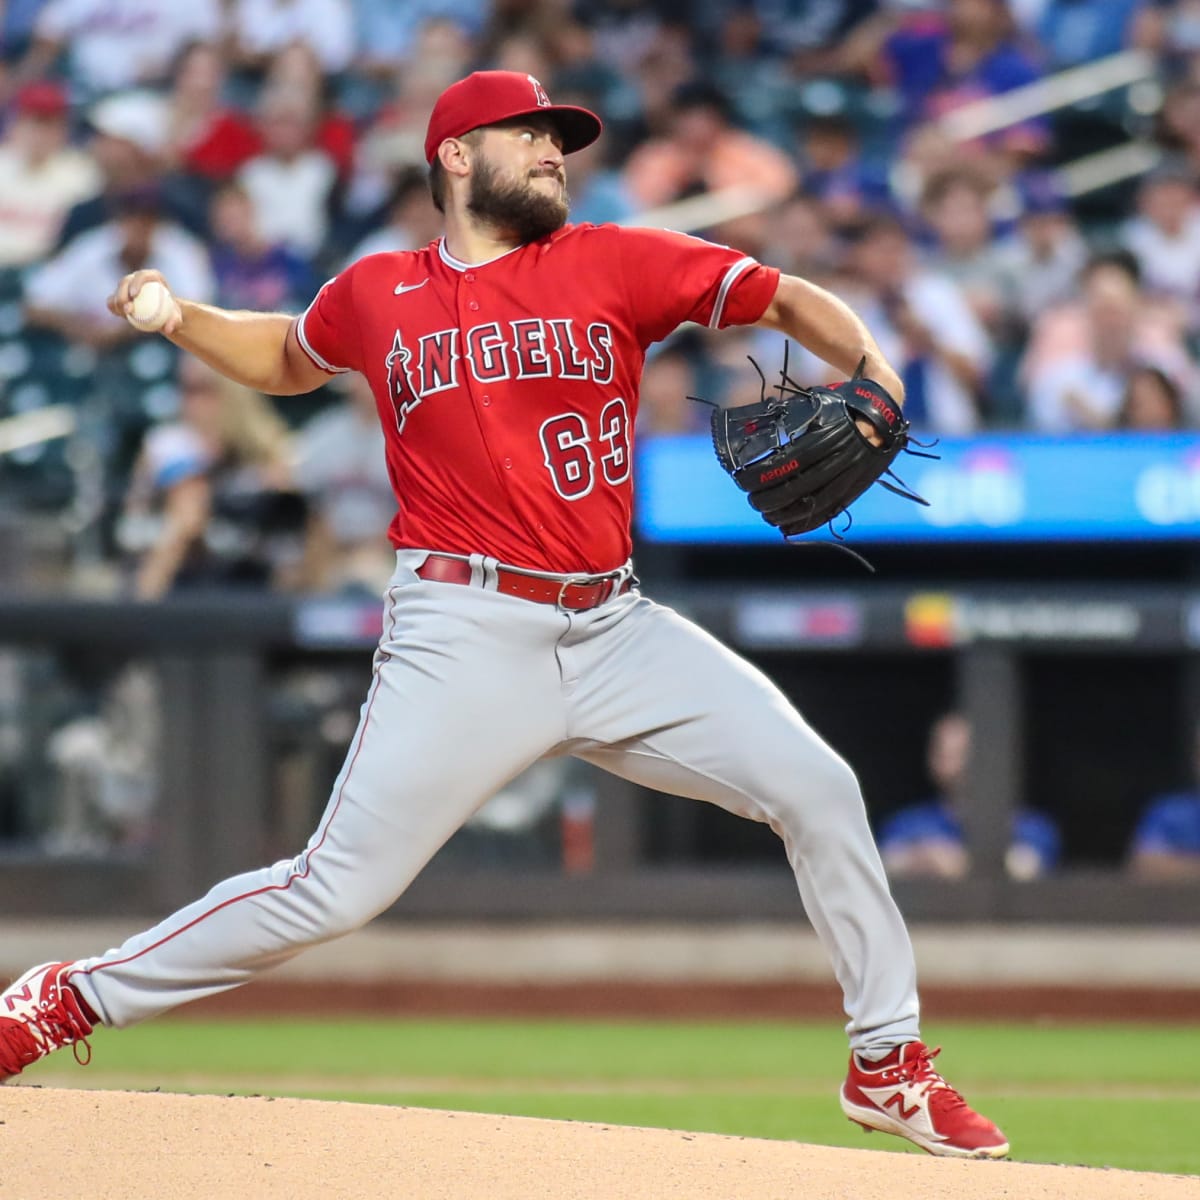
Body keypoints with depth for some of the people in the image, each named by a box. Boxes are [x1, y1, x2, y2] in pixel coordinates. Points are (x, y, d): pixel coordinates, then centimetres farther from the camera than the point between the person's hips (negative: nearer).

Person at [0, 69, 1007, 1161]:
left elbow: (787, 299, 2)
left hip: (615, 630, 3)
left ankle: (888, 1062, 8)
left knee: (816, 787, -6)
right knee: (335, 891, -9)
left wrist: (874, 376, -16)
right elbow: (287, 360, 29)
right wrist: (177, 317, 11)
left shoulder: (613, 264, 5)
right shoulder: (376, 296, 7)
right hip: (466, 637, -3)